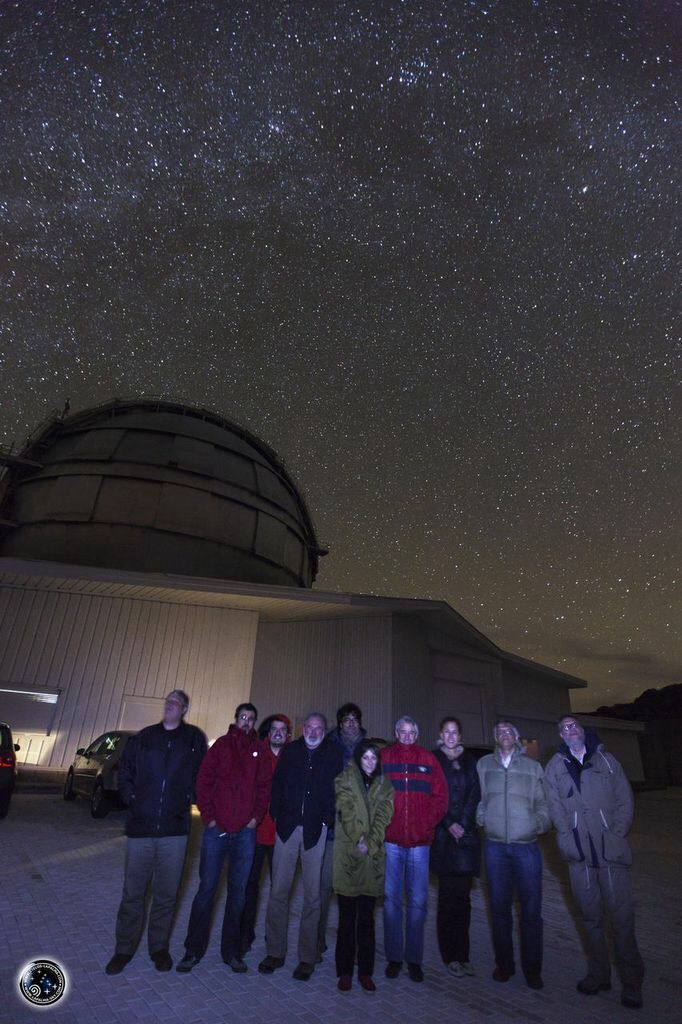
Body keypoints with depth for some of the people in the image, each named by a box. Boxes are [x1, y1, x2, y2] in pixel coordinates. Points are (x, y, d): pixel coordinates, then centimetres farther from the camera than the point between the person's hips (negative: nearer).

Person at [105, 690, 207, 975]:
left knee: (166, 893, 10)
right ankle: (124, 949, 28)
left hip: (175, 829, -1)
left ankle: (159, 946, 29)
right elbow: (124, 772, 12)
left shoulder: (194, 739, -1)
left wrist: (188, 800, -3)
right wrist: (132, 799, 2)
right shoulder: (143, 737, 4)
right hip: (140, 826, 1)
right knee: (132, 891, 10)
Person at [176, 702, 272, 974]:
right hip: (217, 829, -1)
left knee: (238, 890, 10)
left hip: (245, 831, 1)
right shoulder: (221, 745, 1)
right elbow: (203, 781, -1)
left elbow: (265, 786, 5)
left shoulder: (259, 751, 4)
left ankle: (231, 951, 25)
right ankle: (193, 949, 22)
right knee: (207, 887, 6)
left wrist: (256, 816, -4)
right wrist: (208, 817, -5)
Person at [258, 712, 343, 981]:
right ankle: (275, 952, 20)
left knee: (312, 894, 6)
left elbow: (338, 790, 0)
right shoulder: (290, 751, 7)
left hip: (316, 831, -1)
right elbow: (277, 785, 7)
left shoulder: (333, 755, 2)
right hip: (287, 828, 2)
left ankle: (307, 957, 19)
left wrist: (327, 820, -7)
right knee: (278, 890, 5)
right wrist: (277, 816, -1)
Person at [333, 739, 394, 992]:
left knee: (367, 916, 8)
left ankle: (365, 971, 19)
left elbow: (383, 816, 1)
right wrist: (358, 839, -15)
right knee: (347, 915, 4)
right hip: (348, 854, -2)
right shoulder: (346, 779, 1)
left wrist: (370, 843, -10)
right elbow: (346, 810, -8)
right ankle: (345, 971, 16)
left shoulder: (384, 785, 10)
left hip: (373, 856, 2)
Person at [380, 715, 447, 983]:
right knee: (392, 899, 7)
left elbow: (440, 797, 4)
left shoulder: (428, 759, 4)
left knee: (418, 902, 6)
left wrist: (427, 825, -5)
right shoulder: (383, 757, 1)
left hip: (420, 842, 1)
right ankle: (394, 957, 22)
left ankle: (415, 958, 22)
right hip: (391, 841, -1)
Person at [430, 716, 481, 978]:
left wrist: (462, 824, -5)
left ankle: (462, 954, 15)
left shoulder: (469, 760, 10)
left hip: (466, 833, 2)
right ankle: (451, 956, 12)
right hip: (443, 835, -2)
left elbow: (474, 794, 4)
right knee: (448, 895, 2)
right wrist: (449, 825, -8)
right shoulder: (433, 760, 1)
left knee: (462, 895, 5)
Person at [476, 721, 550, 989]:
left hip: (526, 846, 0)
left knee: (531, 909, 4)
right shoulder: (484, 764, 5)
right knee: (499, 907, 11)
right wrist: (482, 819, 0)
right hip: (495, 845, 1)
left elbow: (543, 803, 7)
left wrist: (539, 823, -5)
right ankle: (504, 964, 28)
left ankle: (532, 968, 22)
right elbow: (478, 798, 11)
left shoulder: (533, 767, 4)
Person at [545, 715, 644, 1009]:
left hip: (611, 849, -1)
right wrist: (568, 837, -8)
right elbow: (555, 806, 3)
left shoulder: (605, 759, 5)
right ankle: (598, 974, 24)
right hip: (578, 852, 1)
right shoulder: (555, 766, 5)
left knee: (621, 914, -1)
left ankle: (631, 981, 14)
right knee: (591, 916, 10)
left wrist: (616, 836, -6)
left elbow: (625, 801, 4)